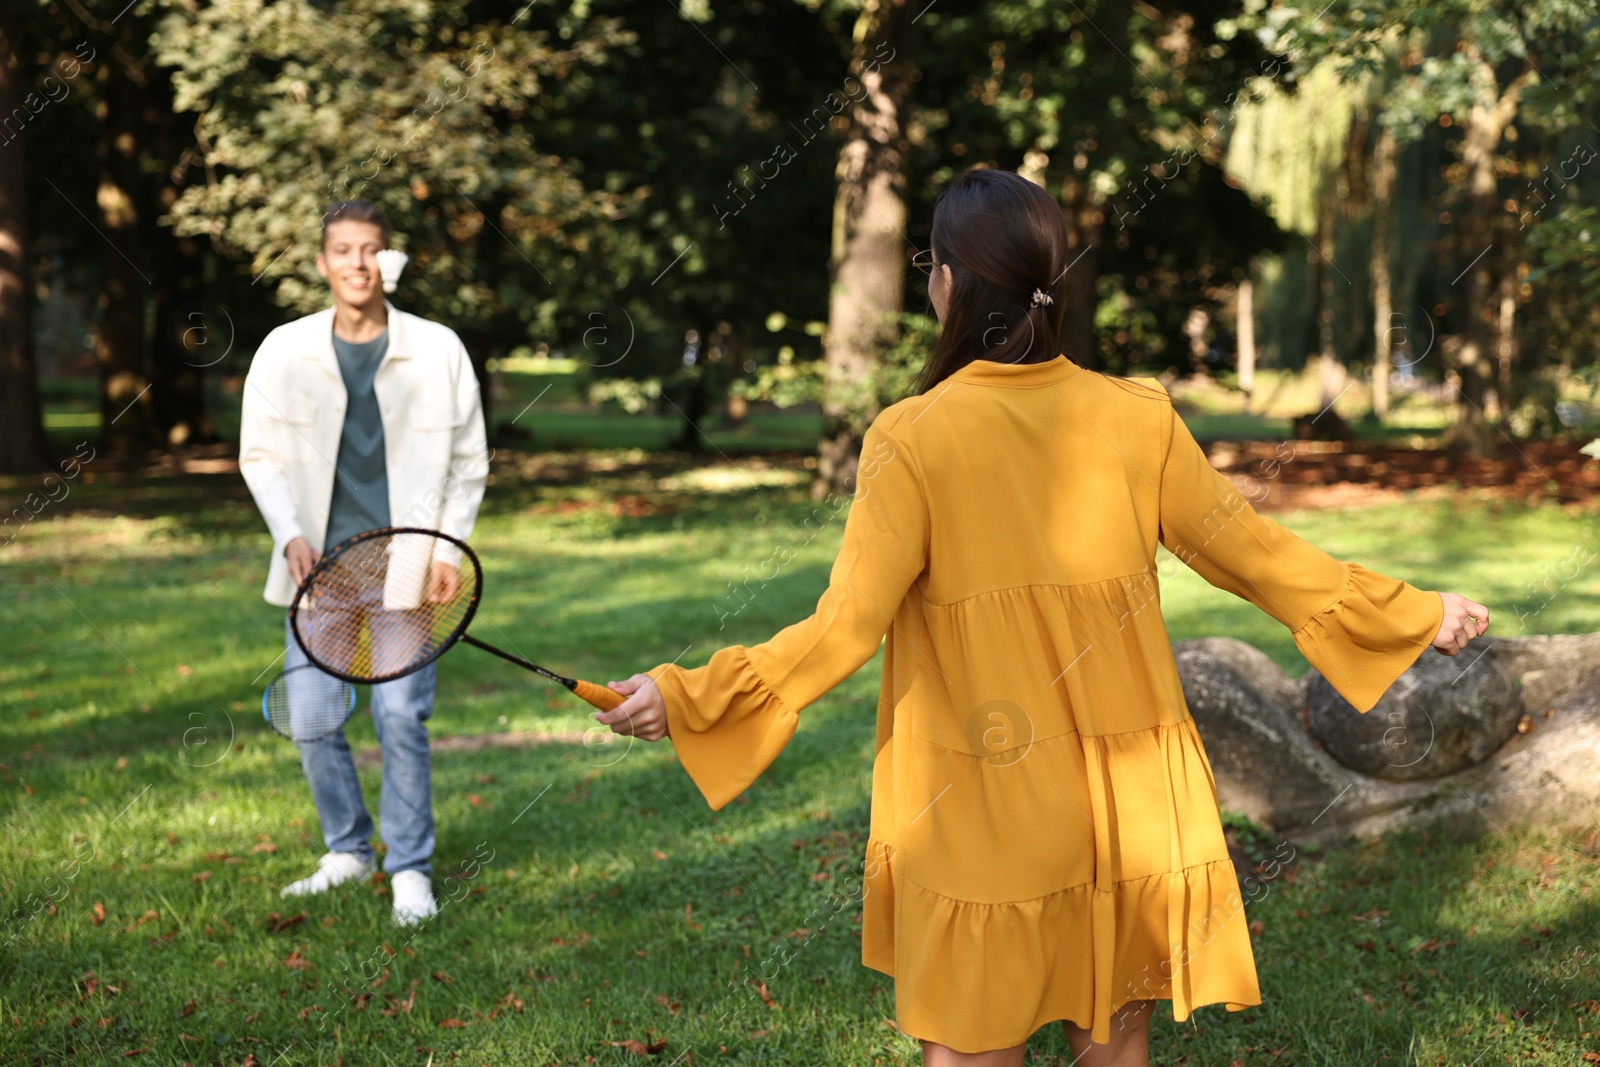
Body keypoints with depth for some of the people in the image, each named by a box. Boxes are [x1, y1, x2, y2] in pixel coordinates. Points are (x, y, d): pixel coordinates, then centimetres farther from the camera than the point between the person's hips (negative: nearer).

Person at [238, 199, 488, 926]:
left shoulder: (436, 351, 0)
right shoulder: (284, 352, 2)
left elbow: (468, 460, 6)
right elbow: (259, 455, 7)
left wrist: (447, 546, -3)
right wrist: (290, 536, -7)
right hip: (319, 563, 2)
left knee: (401, 716, -8)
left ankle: (411, 871, 4)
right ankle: (347, 852, 23)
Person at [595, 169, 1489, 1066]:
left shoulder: (913, 438, -13)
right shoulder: (1137, 419, -3)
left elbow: (848, 629, -17)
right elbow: (1255, 556, 4)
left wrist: (686, 695, -13)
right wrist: (1419, 615, 17)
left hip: (984, 819, -3)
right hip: (1127, 808, 4)